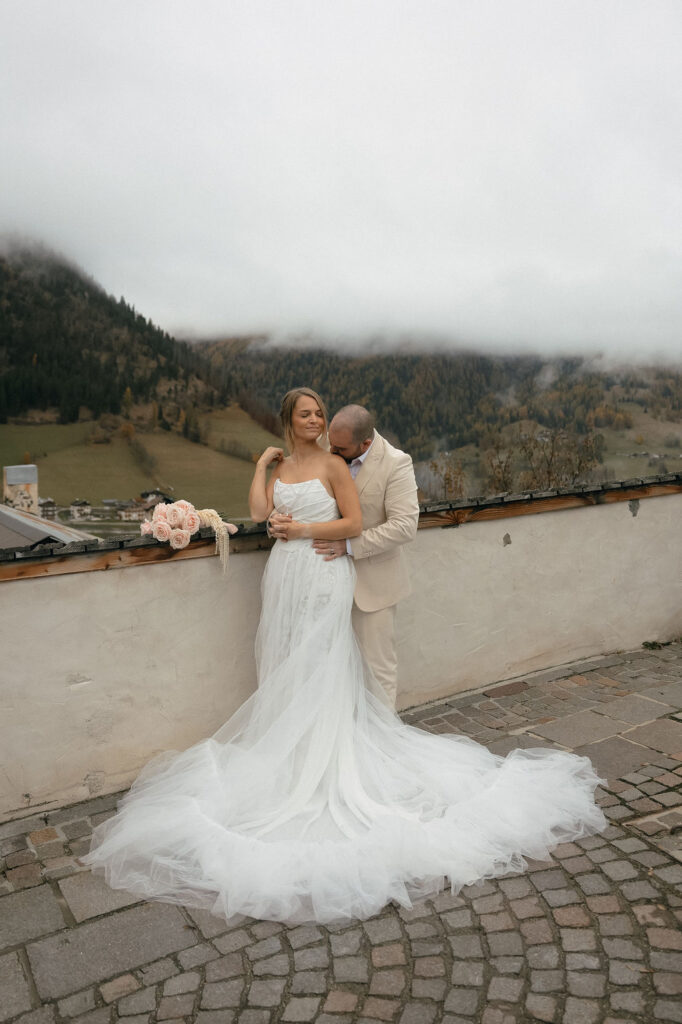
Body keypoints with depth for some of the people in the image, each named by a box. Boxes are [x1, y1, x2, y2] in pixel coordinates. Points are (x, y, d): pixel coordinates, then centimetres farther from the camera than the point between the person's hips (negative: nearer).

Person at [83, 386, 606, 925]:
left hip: (325, 576, -5)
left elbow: (354, 523, -9)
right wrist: (262, 463, 1)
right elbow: (260, 512, -4)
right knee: (288, 667, 11)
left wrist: (303, 529, -11)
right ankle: (292, 751, 26)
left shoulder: (332, 464, -4)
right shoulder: (279, 466, 11)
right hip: (286, 575, 5)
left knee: (320, 669, 1)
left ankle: (321, 768, 14)